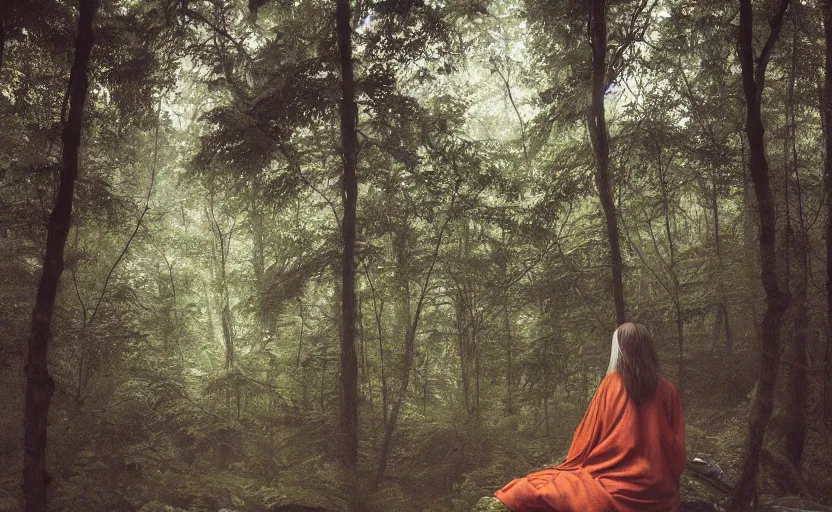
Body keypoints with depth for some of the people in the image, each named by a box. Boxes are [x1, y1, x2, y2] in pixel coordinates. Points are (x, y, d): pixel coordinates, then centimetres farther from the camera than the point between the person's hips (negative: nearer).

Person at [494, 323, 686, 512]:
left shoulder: (612, 384, -4)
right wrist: (666, 480, 21)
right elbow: (676, 448, 5)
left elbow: (589, 435, 2)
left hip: (618, 485, -4)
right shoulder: (667, 390, 1)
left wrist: (574, 465, 16)